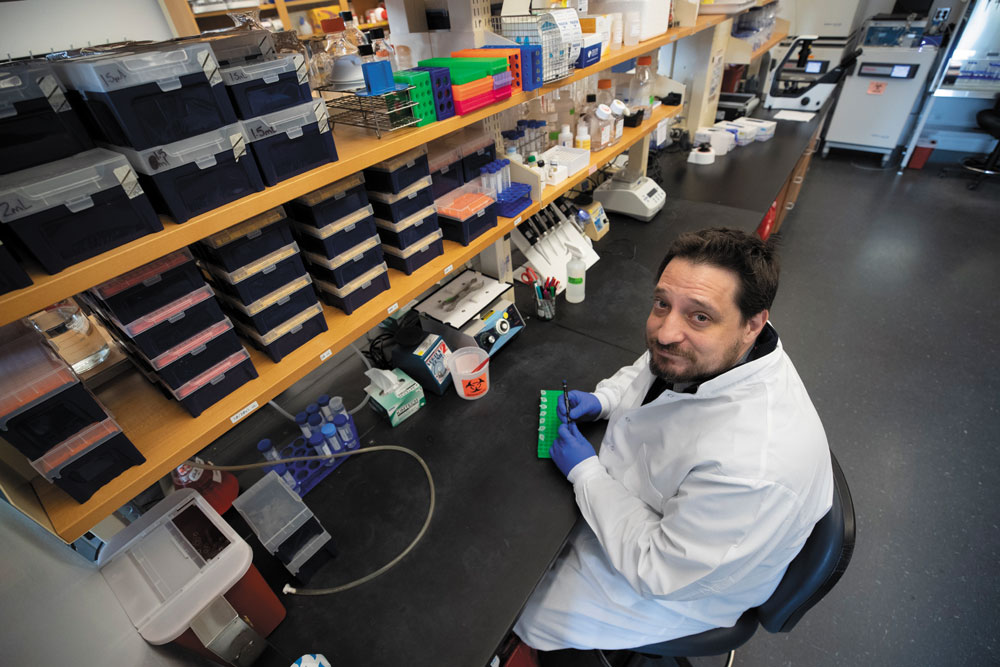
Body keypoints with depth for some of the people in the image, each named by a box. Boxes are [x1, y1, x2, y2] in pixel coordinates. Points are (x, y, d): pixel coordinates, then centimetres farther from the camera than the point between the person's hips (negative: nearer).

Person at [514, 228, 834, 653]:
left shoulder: (752, 466, -44)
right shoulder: (705, 353, -19)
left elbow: (658, 572, -30)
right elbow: (649, 372, 6)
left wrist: (586, 472, -23)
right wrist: (603, 399, -11)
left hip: (684, 589, -6)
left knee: (522, 612, 7)